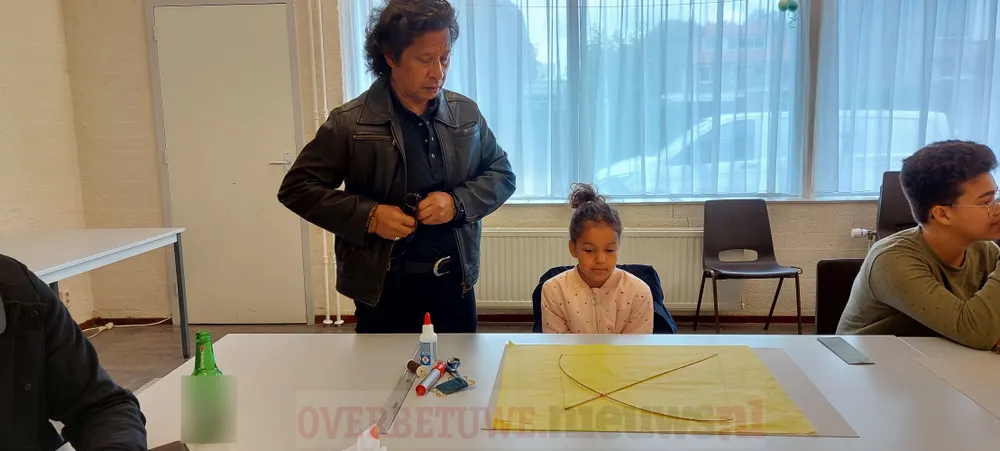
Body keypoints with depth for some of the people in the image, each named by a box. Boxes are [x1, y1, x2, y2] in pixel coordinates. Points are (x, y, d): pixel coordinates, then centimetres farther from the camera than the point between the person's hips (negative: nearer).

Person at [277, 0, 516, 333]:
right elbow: (297, 188, -6)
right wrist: (367, 215, -18)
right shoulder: (350, 122, -10)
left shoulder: (466, 113, 2)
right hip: (384, 287, -3)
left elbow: (502, 174, 8)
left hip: (455, 281, 4)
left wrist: (458, 202, -12)